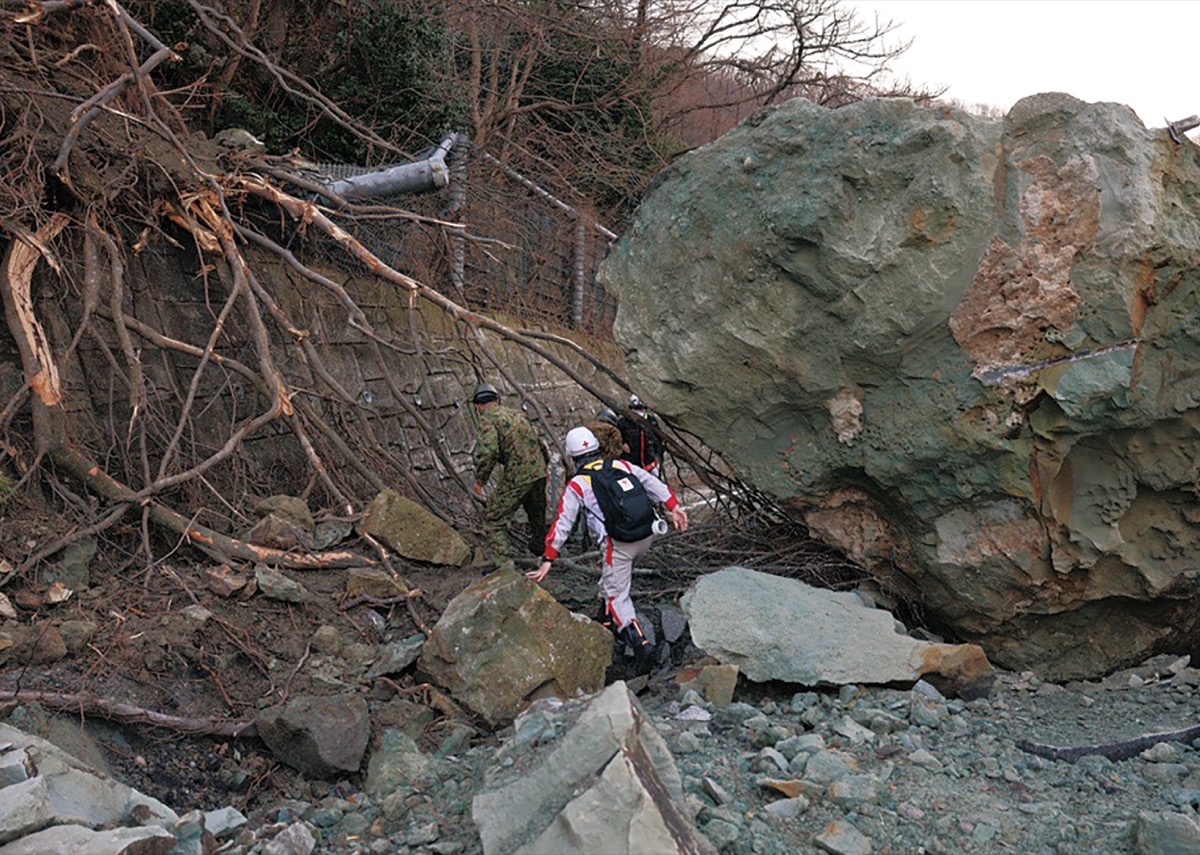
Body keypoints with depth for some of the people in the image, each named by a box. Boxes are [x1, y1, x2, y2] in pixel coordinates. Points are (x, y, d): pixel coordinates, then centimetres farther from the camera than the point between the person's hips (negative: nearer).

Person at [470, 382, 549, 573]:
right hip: (539, 473, 7)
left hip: (516, 478, -7)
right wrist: (545, 463, 38)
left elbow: (487, 451, -23)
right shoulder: (518, 413, 15)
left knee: (494, 520, 0)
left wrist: (479, 481, -13)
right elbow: (538, 442, 23)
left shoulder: (488, 419, -7)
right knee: (537, 517, 28)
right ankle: (539, 552, 47)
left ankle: (504, 564, -10)